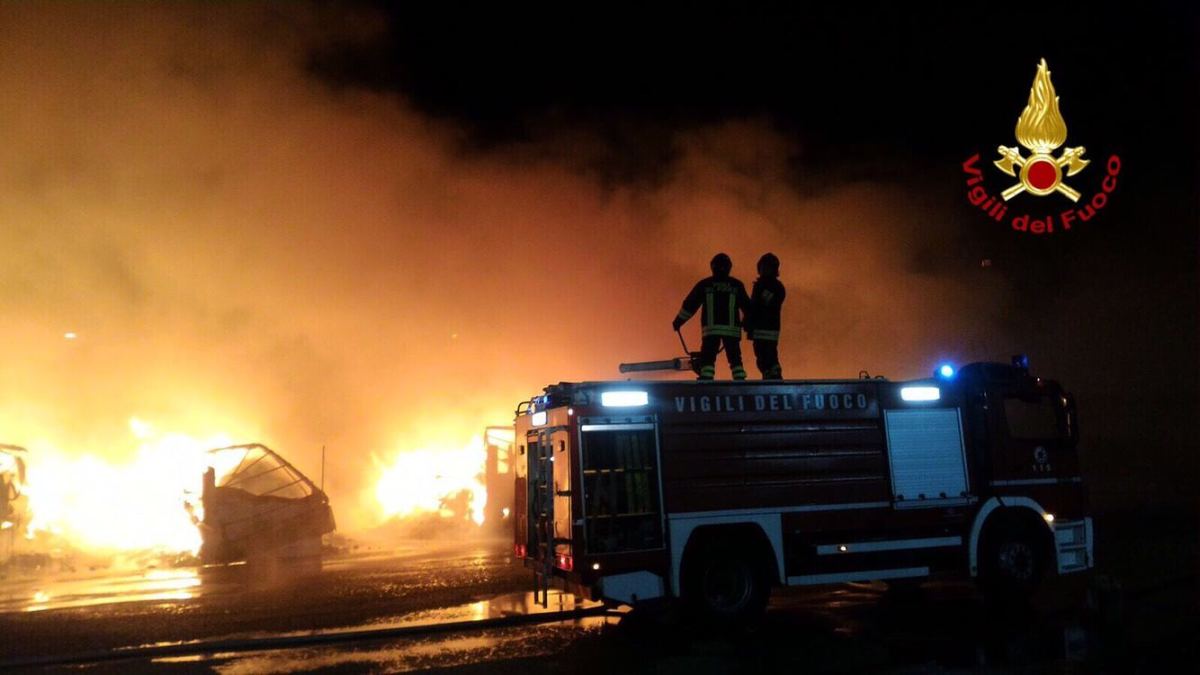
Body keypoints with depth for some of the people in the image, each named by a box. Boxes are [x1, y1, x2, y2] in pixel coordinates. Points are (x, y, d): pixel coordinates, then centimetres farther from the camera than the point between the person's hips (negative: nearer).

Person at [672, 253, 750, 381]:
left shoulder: (704, 284, 6)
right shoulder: (737, 285, 9)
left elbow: (689, 304, 7)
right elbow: (747, 306, 13)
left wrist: (678, 321, 14)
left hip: (711, 328, -1)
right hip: (732, 328, 2)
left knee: (708, 357, -1)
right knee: (735, 358, 9)